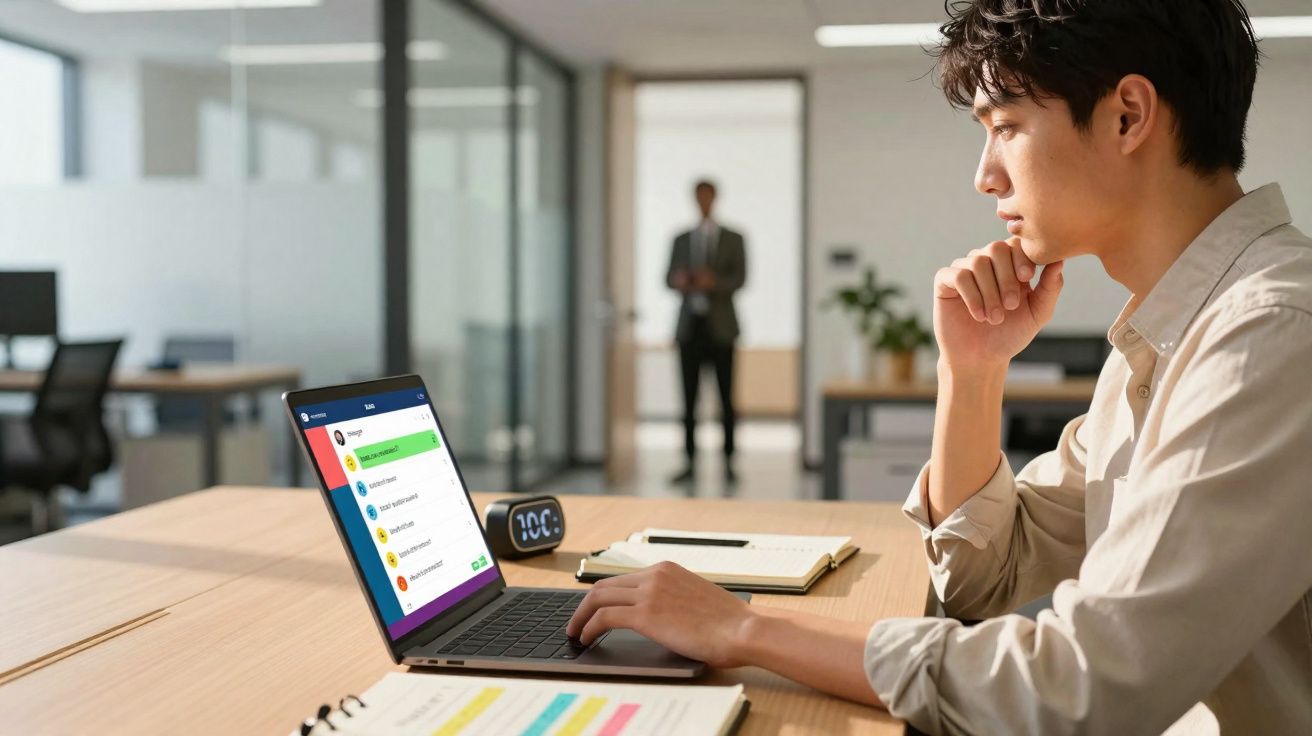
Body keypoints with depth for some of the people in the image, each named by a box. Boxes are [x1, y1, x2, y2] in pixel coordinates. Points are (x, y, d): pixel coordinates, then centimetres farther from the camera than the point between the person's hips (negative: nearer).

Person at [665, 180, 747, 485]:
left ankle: (728, 463, 6)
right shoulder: (681, 240, 14)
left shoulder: (733, 239, 7)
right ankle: (690, 463, 5)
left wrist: (713, 281, -24)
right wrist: (678, 280, -16)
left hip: (720, 326, -2)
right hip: (689, 325, 2)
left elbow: (740, 279, -5)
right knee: (689, 397, 1)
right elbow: (669, 278, 8)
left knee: (726, 398, -1)